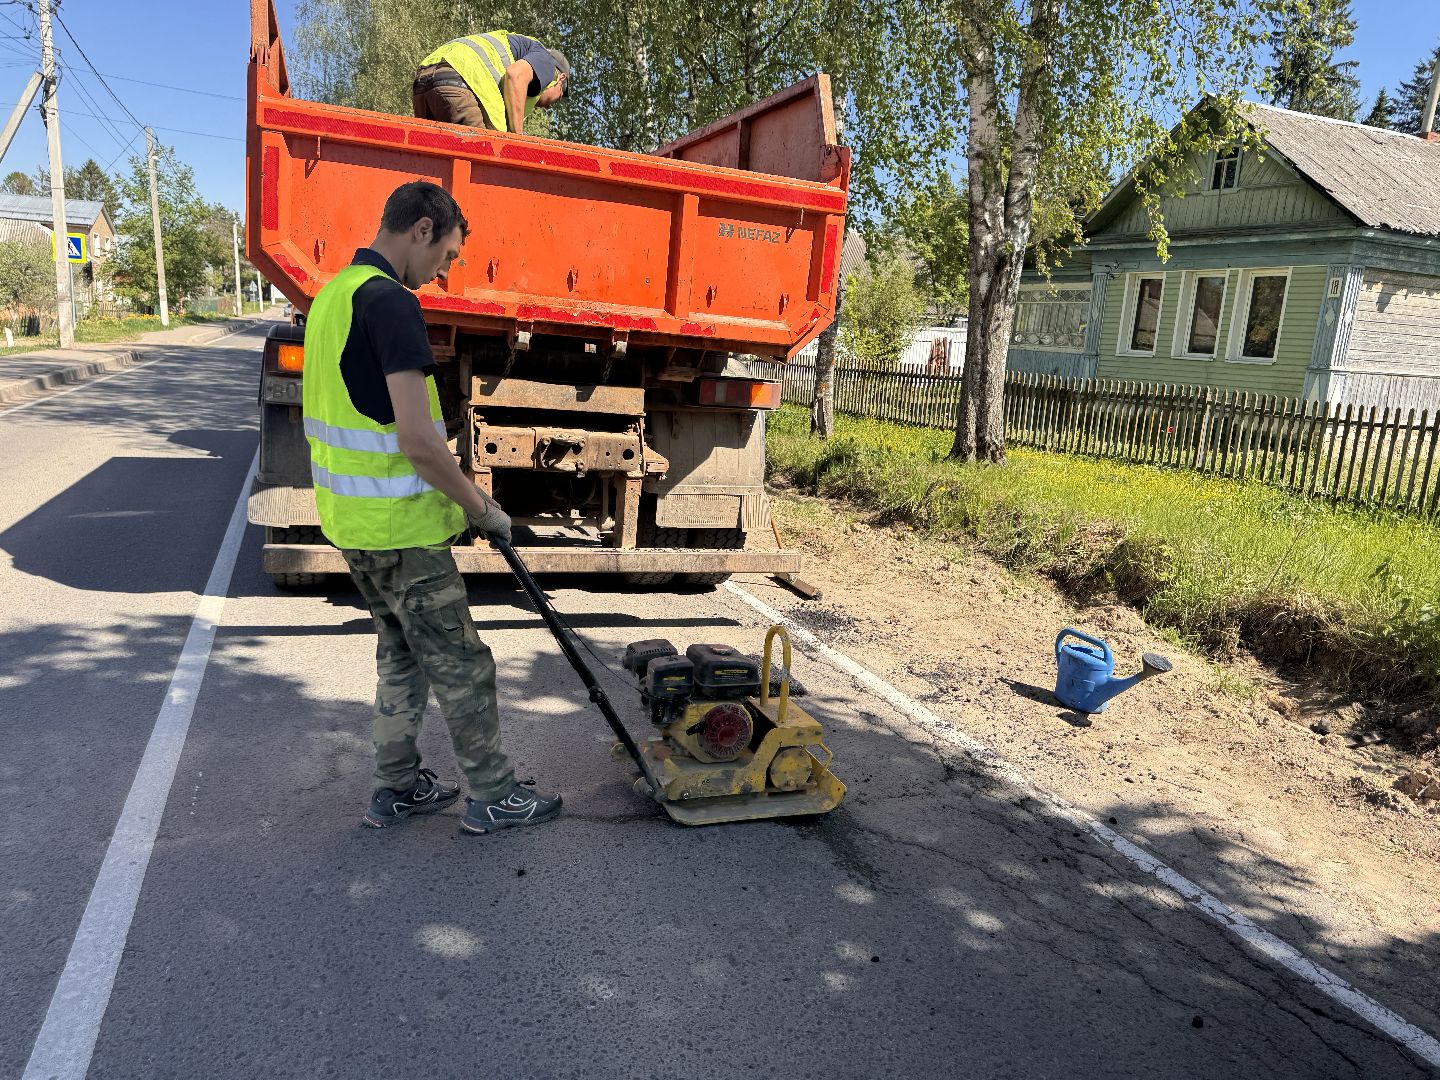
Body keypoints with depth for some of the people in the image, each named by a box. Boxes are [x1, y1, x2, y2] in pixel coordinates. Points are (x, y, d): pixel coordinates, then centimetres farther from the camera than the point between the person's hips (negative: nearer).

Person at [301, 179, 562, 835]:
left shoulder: (332, 294, 12)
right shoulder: (391, 302, -19)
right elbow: (418, 442, -25)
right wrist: (483, 509, -12)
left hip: (350, 518, 10)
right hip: (399, 528, -10)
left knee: (402, 653, 20)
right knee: (460, 664, 3)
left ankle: (397, 788, 30)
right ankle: (492, 796, 17)